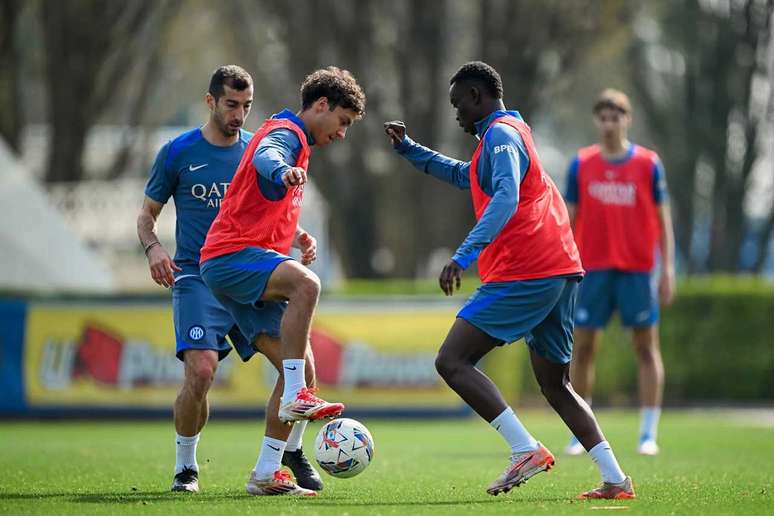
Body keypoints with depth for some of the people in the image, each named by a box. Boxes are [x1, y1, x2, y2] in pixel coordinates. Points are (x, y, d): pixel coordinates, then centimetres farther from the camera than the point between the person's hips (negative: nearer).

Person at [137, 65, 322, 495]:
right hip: (197, 277, -3)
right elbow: (147, 213, 8)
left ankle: (292, 451, 13)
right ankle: (185, 467, 0)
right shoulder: (179, 152, 2)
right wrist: (153, 247, -12)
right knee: (201, 369, -22)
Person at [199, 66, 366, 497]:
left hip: (248, 262, 10)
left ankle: (266, 473, 6)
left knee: (303, 368, 3)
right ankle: (294, 398, -37)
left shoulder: (296, 140, 25)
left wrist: (299, 234, 24)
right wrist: (283, 173, -56)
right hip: (232, 256, -10)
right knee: (305, 284, -37)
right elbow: (264, 156, -33)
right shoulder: (287, 133, -6)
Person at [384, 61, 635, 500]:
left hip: (523, 274, -10)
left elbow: (506, 198, -24)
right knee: (555, 384, 15)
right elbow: (464, 175, 43)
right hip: (562, 271, 10)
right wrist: (409, 149, 39)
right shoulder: (512, 132, 25)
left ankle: (526, 449, -19)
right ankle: (615, 479, 4)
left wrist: (464, 256, -32)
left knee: (452, 361, -8)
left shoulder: (501, 134, -6)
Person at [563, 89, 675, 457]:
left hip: (638, 270, -1)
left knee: (646, 347, 0)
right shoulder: (581, 164, 5)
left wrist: (667, 269, -2)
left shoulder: (648, 164, 2)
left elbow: (663, 220, 4)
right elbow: (568, 220, 7)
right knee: (583, 349, 0)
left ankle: (648, 434, 3)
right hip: (592, 270, 1)